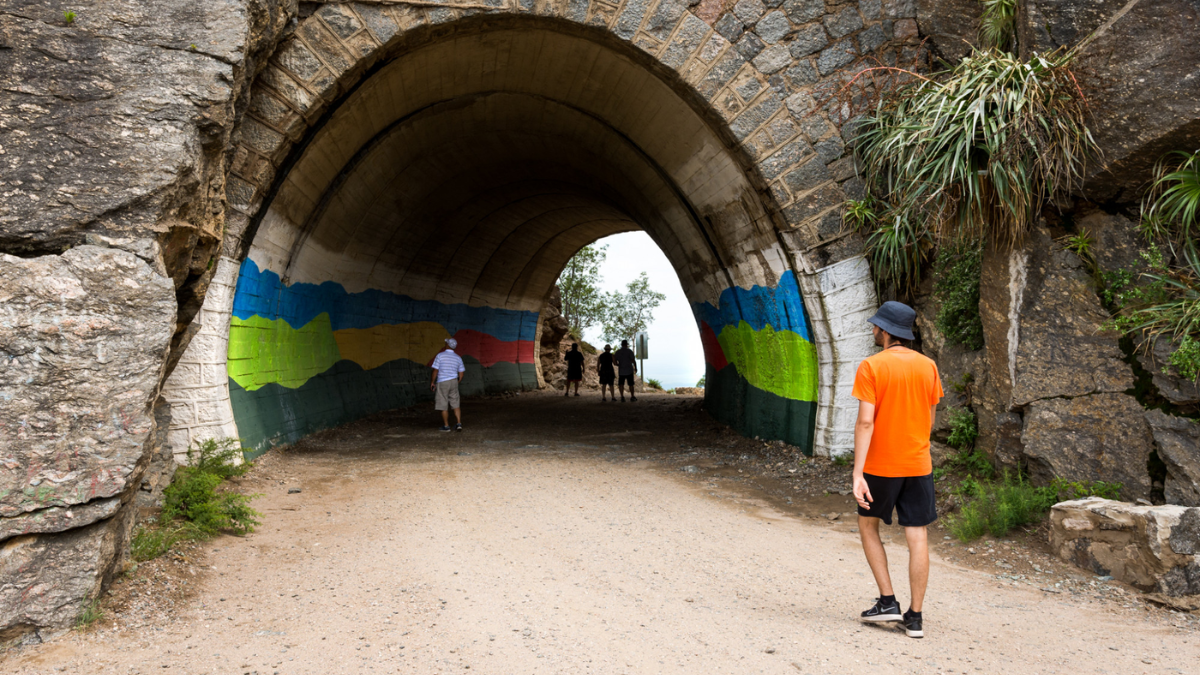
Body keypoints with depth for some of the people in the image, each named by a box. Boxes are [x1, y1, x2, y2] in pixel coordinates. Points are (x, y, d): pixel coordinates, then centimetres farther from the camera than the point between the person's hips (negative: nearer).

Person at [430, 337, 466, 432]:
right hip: (453, 381, 4)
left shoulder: (440, 355, -9)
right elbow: (461, 373, 7)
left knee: (443, 406, 5)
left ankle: (446, 426, 10)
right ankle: (459, 423, 0)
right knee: (456, 404, 10)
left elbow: (435, 370, -10)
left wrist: (432, 382, 1)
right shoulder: (458, 358, 5)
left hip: (442, 382, -4)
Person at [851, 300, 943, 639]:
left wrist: (857, 474, -18)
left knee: (868, 525, 17)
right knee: (917, 538, 6)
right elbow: (929, 418, 11)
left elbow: (865, 422, -18)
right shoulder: (928, 366, 3)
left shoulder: (871, 367, -12)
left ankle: (888, 601, 13)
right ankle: (914, 617, 10)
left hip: (880, 465, -4)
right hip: (918, 464, 4)